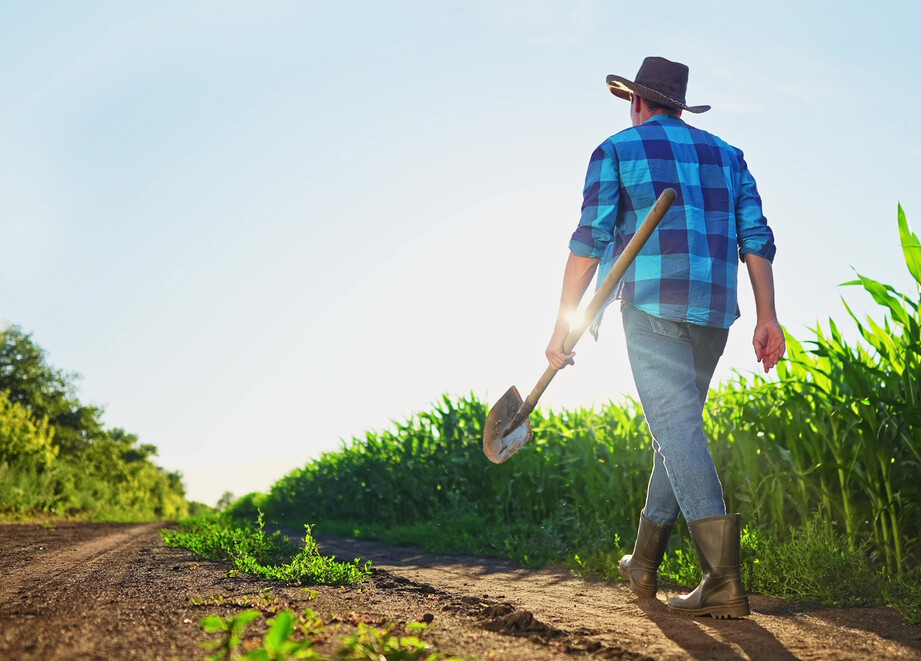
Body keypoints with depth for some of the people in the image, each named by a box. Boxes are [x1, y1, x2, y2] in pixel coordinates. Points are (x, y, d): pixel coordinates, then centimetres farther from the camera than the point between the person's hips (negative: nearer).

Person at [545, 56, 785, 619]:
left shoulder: (616, 150, 8)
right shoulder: (725, 154, 21)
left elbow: (590, 241, -2)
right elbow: (757, 238, 9)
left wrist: (563, 324, -1)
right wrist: (768, 318, 7)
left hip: (652, 306, -5)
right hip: (715, 312, 5)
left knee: (678, 428, -10)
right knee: (677, 427, 13)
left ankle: (725, 578, -19)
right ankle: (644, 562, 22)